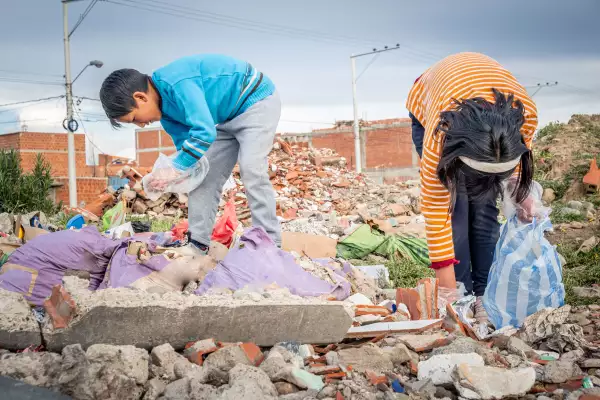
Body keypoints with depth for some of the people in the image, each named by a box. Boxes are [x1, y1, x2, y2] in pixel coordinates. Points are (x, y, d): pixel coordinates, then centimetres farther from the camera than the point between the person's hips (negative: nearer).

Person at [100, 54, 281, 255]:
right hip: (228, 116, 9)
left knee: (251, 171, -20)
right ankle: (198, 244, 8)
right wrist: (182, 171, -12)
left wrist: (176, 169, -30)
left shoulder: (177, 84, -33)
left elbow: (204, 132, -38)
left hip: (257, 100, -9)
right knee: (205, 176, 4)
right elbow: (184, 141, 5)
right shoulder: (163, 100, -2)